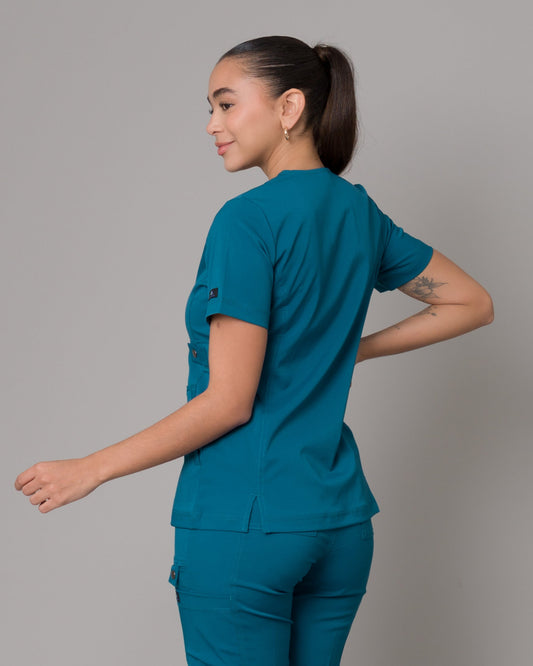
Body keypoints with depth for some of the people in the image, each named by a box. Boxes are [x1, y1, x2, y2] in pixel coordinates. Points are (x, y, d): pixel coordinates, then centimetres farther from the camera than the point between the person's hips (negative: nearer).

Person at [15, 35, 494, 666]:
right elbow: (472, 303, 18)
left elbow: (229, 402, -16)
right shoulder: (361, 212, 7)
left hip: (243, 524, -7)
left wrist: (90, 469, -8)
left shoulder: (247, 219, -14)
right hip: (340, 521, 7)